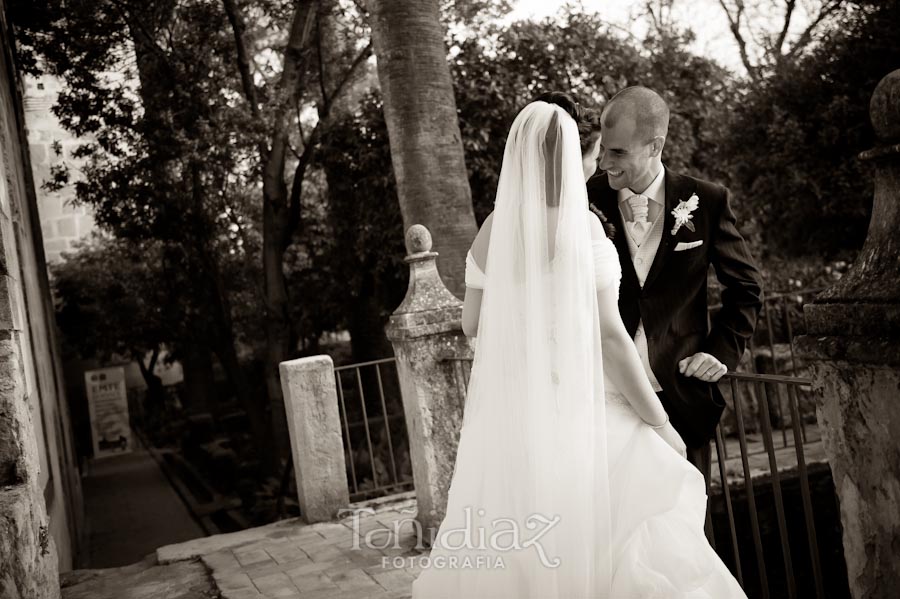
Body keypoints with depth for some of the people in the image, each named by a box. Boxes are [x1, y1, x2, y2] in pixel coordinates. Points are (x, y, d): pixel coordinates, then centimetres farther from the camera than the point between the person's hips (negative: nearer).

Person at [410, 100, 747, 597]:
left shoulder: (491, 231, 1)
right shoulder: (582, 224, -12)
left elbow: (472, 324, 11)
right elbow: (608, 335, -14)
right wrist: (659, 422, -5)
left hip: (510, 411, 5)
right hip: (582, 407, -5)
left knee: (507, 551, 16)